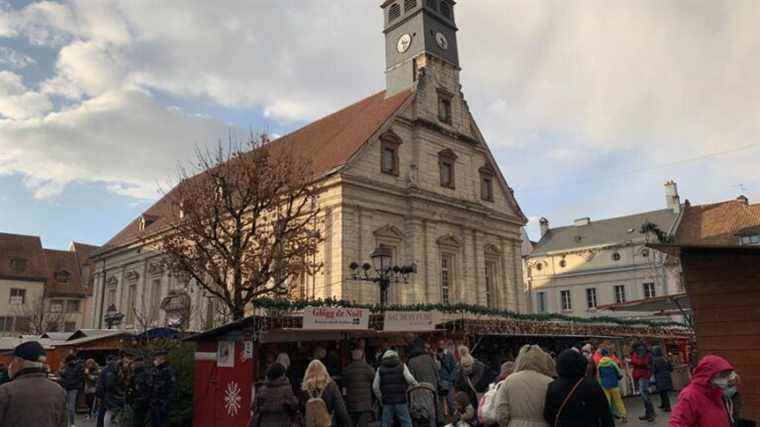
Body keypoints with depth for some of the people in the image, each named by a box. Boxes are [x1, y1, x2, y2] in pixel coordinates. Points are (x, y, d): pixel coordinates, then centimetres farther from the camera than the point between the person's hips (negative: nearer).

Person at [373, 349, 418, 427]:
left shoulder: (380, 369, 8)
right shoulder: (402, 366, 3)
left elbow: (375, 386, 6)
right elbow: (411, 380, -6)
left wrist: (381, 398, 16)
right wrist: (417, 385, 13)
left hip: (387, 401, 2)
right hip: (400, 400, -1)